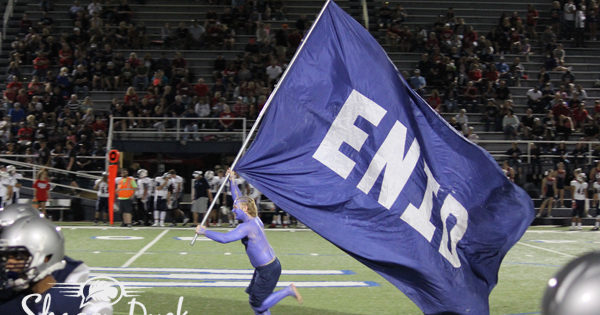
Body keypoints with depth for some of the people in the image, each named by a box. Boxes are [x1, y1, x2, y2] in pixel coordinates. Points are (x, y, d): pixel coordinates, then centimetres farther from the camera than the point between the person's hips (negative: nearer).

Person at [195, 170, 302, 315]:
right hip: (266, 267, 9)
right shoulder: (255, 219, 6)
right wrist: (232, 181, 22)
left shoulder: (247, 227, -21)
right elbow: (239, 199, 20)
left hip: (268, 270, -9)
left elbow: (224, 238, -31)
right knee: (254, 301, 15)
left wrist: (204, 231, -20)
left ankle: (288, 290, 5)